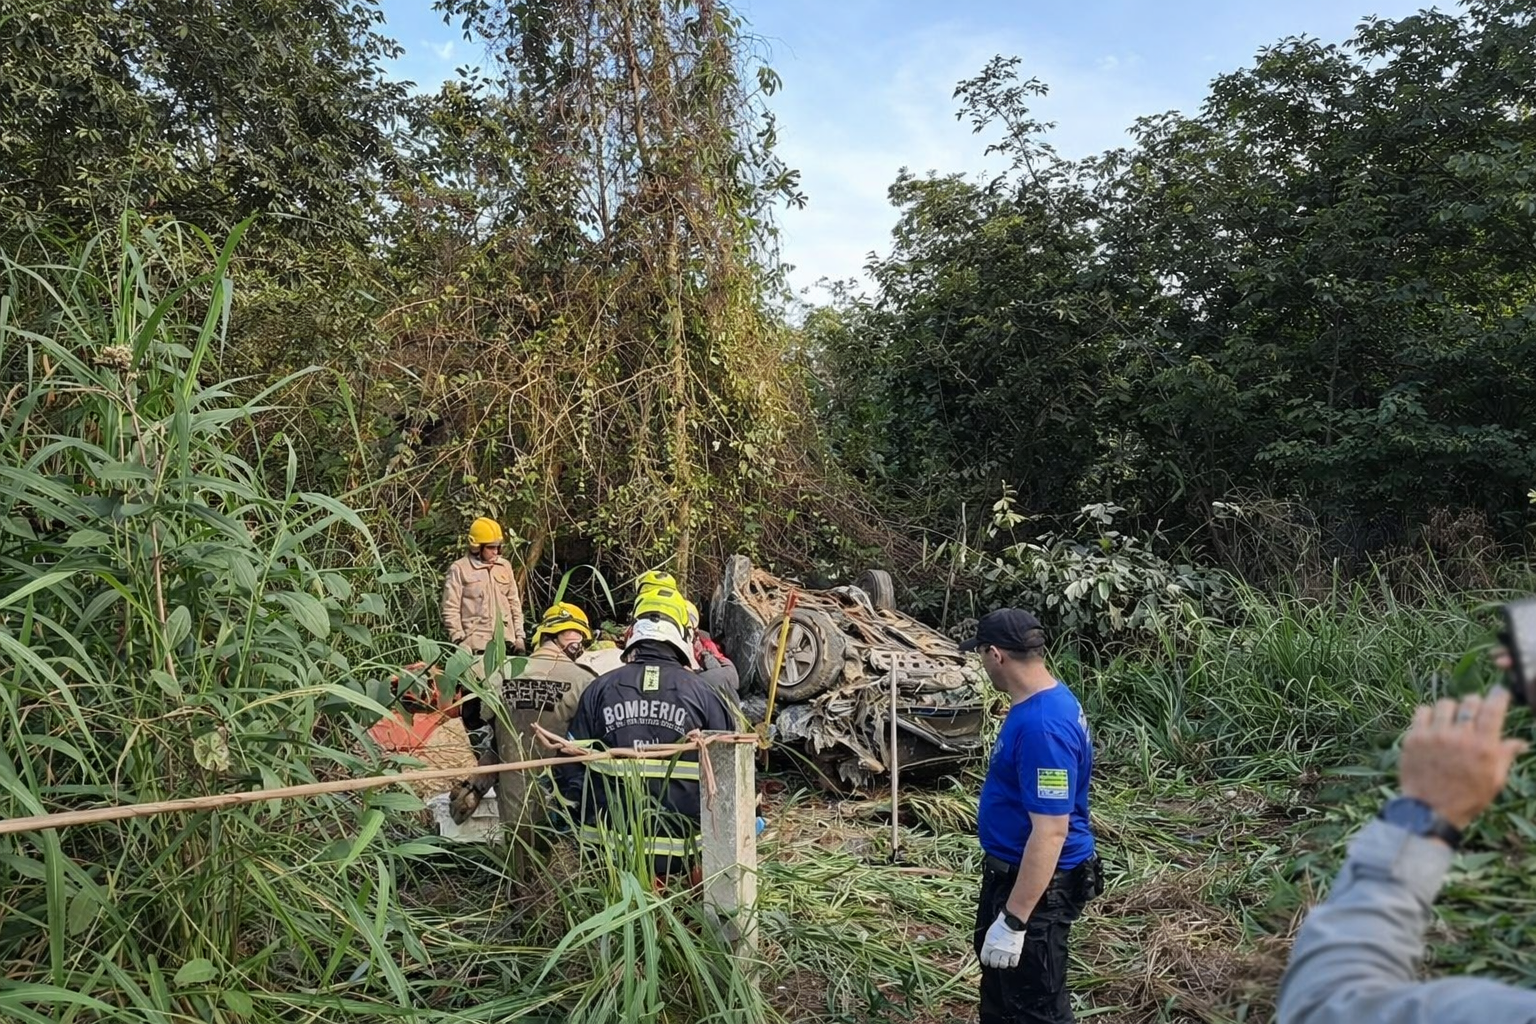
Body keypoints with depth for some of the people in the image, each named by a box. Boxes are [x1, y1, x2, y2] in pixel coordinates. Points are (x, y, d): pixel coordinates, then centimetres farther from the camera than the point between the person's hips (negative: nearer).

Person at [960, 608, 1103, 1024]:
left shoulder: (1043, 725, -31)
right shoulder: (1045, 701, 3)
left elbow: (1050, 832, -31)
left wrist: (1013, 920, -27)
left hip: (1038, 887, -10)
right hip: (1011, 872, 10)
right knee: (998, 986, 26)